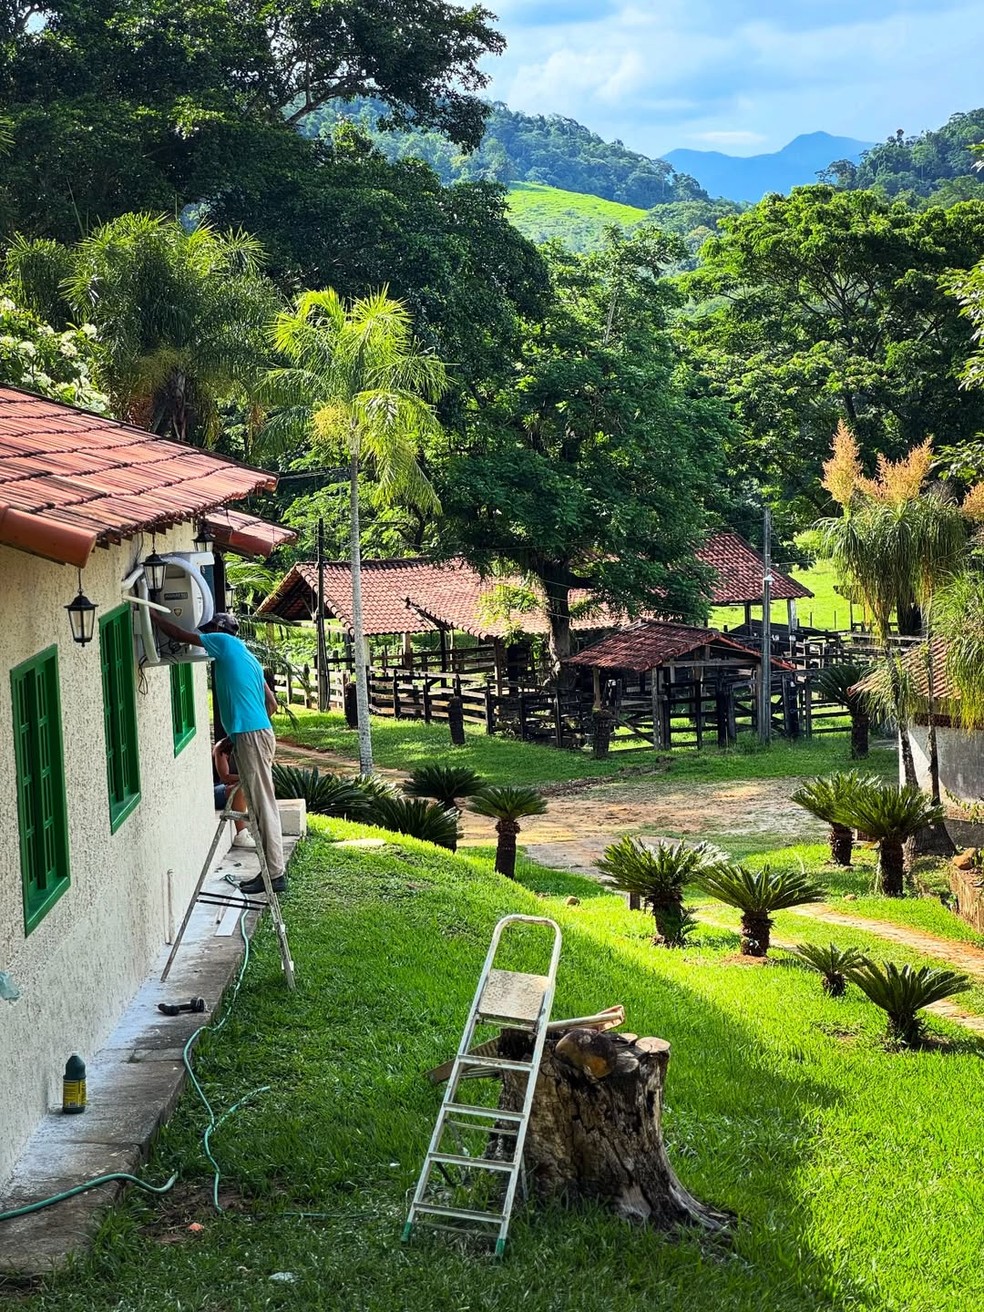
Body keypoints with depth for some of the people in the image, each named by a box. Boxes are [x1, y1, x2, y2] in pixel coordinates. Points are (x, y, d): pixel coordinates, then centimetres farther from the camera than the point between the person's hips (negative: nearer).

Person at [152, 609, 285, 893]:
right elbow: (271, 703, 23)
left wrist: (153, 615, 11)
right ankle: (271, 870, 15)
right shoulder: (247, 657, 21)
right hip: (257, 732, 9)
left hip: (251, 736, -9)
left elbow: (181, 635, -2)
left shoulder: (225, 643, -3)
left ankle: (275, 874, -5)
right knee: (261, 805, 12)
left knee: (263, 805, -7)